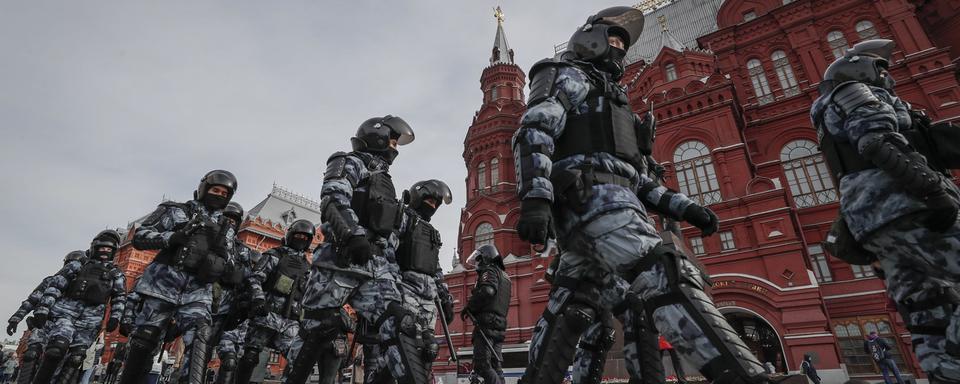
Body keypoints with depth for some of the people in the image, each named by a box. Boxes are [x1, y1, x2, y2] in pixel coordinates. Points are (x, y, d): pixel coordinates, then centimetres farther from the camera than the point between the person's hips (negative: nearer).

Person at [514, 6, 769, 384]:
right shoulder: (564, 75, 14)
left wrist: (680, 205, 17)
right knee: (666, 275, -26)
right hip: (590, 193, -10)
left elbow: (630, 172, 32)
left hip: (605, 196, 10)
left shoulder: (610, 98, 40)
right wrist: (535, 196, -25)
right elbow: (533, 132, -7)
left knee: (570, 310, 5)